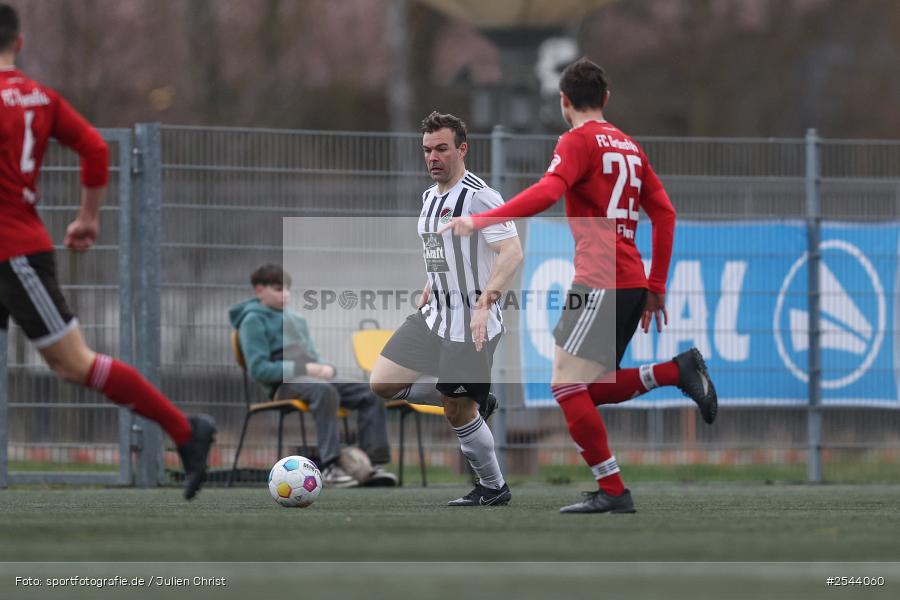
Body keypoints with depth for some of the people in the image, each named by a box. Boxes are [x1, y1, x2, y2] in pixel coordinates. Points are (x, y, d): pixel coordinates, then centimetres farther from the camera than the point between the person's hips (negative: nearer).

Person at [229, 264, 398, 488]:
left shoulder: (296, 319, 26)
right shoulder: (254, 321, 3)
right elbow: (258, 369, -8)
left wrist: (327, 368, 2)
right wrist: (303, 368, -15)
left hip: (311, 378, 7)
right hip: (284, 384, -7)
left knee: (369, 394, -15)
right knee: (325, 391, -39)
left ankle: (374, 463, -23)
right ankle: (330, 466, -43)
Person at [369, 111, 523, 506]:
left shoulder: (479, 197, -16)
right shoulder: (429, 197, 12)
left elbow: (512, 252, -24)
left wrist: (485, 303, -33)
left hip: (471, 323, -9)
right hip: (433, 316, 9)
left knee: (457, 411, -3)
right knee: (382, 383, 1)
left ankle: (493, 488, 17)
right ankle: (476, 401, 16)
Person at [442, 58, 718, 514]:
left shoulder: (578, 140, -4)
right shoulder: (629, 146, 20)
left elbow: (547, 192, -22)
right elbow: (664, 213, 20)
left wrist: (479, 222, -28)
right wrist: (656, 288, 23)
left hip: (600, 283, -8)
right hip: (632, 284, 8)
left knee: (566, 385, -8)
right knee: (591, 390, 16)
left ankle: (613, 492, -10)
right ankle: (678, 370, 4)